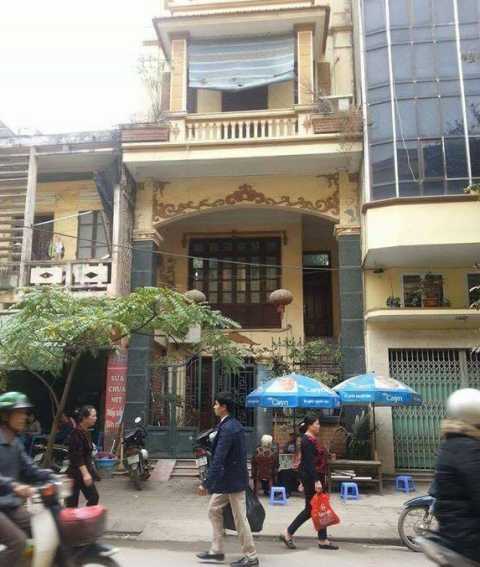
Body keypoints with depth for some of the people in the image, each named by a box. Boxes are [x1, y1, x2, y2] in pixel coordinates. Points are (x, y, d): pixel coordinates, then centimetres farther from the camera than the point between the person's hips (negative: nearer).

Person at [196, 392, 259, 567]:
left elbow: (218, 460, -27)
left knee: (239, 518, 2)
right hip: (227, 479, 10)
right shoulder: (234, 424, 7)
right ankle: (216, 551, 25)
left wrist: (206, 483, -26)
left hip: (233, 480, -10)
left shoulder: (227, 428, -23)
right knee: (214, 510, 16)